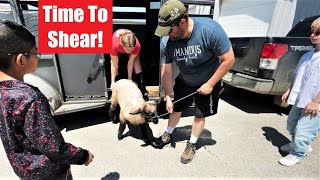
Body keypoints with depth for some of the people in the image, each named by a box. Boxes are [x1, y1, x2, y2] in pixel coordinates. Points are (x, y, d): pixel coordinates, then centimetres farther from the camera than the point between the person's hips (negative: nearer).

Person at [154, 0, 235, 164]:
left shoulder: (209, 29, -34)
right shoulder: (166, 41, -24)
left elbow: (229, 59, -26)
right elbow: (166, 72, -14)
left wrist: (210, 84, -22)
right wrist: (167, 97, -13)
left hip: (207, 83, -2)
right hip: (184, 81, 3)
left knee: (200, 115, 10)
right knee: (175, 108, 16)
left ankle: (192, 144, 34)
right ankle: (168, 134, 44)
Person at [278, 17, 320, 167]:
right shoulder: (308, 55, 9)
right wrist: (289, 91, 13)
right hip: (299, 100, 8)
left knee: (303, 131, -1)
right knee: (291, 125, 22)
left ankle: (297, 154, 24)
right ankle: (300, 145, 47)